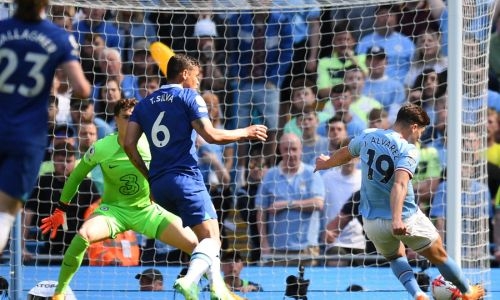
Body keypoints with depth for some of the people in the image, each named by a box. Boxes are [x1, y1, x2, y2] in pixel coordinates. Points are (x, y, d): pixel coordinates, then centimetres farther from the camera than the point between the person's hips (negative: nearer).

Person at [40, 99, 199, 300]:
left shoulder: (151, 144, -12)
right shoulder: (101, 148, -13)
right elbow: (77, 176, 1)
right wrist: (60, 210, 5)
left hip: (147, 210, 1)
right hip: (113, 209, -1)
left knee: (195, 243, -13)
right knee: (83, 235, -32)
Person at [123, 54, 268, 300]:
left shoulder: (145, 104, 17)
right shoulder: (189, 97, 0)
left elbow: (129, 144, 7)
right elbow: (211, 135, -10)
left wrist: (148, 176, 15)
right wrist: (245, 133, 3)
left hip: (158, 184, 7)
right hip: (185, 178, -7)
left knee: (205, 234, 21)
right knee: (211, 238, -12)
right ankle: (190, 280, -39)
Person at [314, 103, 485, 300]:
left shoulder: (367, 136, 1)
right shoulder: (408, 150, -17)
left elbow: (345, 154, 21)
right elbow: (399, 184, -33)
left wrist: (326, 163, 43)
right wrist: (396, 219, -45)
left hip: (371, 221, 5)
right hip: (405, 219, -5)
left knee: (395, 257, 28)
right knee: (438, 255, 16)